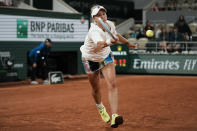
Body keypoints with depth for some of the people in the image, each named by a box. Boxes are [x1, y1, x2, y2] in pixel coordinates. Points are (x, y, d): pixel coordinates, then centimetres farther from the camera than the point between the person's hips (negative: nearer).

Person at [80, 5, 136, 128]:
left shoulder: (110, 24, -16)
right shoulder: (94, 31, -35)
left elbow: (115, 35, 10)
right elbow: (99, 44, -58)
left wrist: (127, 43, 23)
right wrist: (108, 42, -79)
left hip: (106, 56, 4)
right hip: (91, 59, -4)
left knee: (112, 84, -15)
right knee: (96, 89, 9)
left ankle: (114, 116, -21)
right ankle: (101, 108, 42)